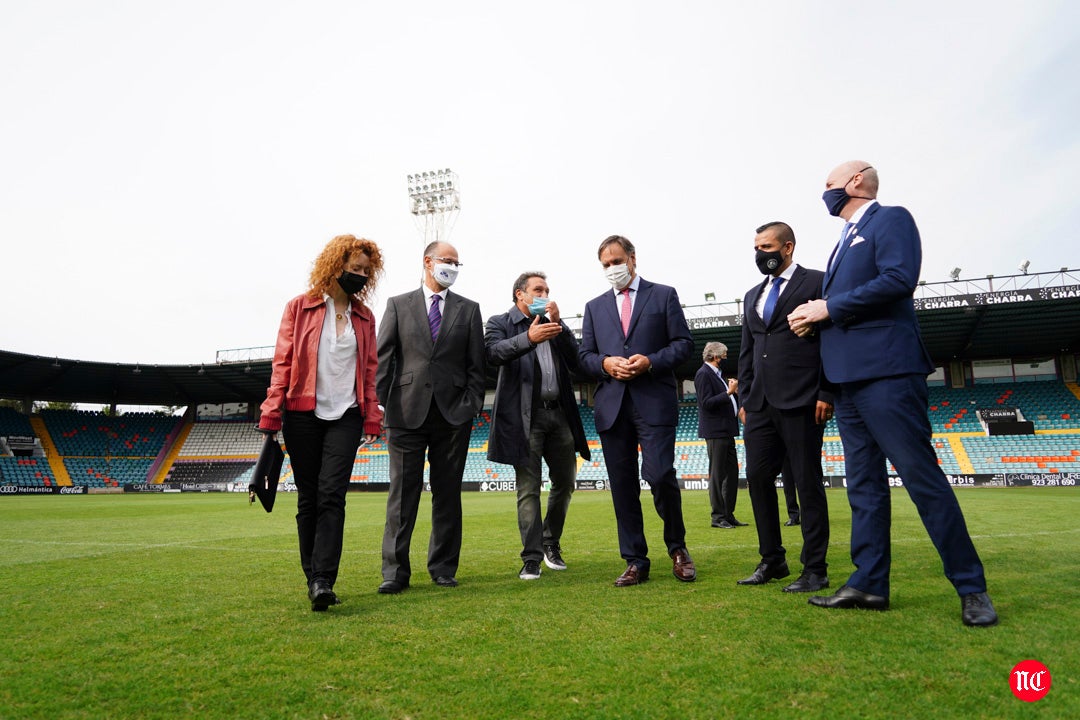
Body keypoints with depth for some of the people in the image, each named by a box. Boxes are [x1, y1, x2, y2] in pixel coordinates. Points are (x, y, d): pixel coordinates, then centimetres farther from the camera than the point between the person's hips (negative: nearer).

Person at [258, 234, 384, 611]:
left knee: (332, 496, -9)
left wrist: (372, 419, 6)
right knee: (308, 498, 6)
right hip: (303, 415, -1)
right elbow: (283, 363, 0)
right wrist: (271, 416, -5)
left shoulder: (364, 317, 10)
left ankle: (323, 581, -10)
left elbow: (369, 370, 10)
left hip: (346, 417, 1)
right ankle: (313, 577, 17)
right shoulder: (299, 308, 3)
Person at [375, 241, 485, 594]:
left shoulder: (468, 309, 12)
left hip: (453, 414, 1)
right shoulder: (398, 305, 10)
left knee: (448, 493, 7)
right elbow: (382, 358, 4)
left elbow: (476, 364, 8)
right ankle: (395, 571, 9)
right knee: (403, 493, 1)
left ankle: (444, 568, 19)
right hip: (407, 411, -1)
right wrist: (380, 404, -5)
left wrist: (472, 405, -3)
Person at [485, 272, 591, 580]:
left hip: (559, 415, 5)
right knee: (528, 489, -3)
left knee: (565, 483, 13)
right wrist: (528, 338, -34)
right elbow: (494, 353, -17)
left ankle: (551, 543, 32)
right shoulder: (500, 323, 4)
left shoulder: (553, 325, 18)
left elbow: (576, 362, 7)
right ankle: (532, 558, 5)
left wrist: (559, 324, -3)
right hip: (525, 417, -5)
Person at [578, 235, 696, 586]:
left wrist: (651, 361, -13)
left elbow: (684, 342, 3)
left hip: (654, 402, -3)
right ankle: (635, 562, 15)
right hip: (612, 405, 4)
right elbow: (584, 356, 14)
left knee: (660, 476, -11)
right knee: (622, 485, 4)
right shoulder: (595, 307, 19)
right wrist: (606, 364, -8)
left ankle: (677, 547, 16)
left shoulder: (663, 295, 10)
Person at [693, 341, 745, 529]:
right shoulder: (703, 374, -10)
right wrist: (728, 392, -21)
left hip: (726, 432, 10)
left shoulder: (717, 374, 19)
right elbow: (707, 403, -19)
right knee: (717, 474, -5)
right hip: (715, 431, -10)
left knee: (732, 473, 11)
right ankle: (718, 517, 2)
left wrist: (735, 392, 9)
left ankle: (729, 515, 18)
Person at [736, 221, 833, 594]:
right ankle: (772, 561, 20)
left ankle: (815, 569, 10)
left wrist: (826, 394, -12)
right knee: (758, 478, 7)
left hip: (800, 401, -6)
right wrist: (745, 398, 14)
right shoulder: (753, 295, 20)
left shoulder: (817, 283, 1)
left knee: (807, 483, -1)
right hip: (761, 404, 7)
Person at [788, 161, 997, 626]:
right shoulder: (846, 240, 25)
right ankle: (869, 583, 13)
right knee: (864, 483, 8)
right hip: (849, 378, 9)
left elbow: (899, 279, -18)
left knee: (922, 476, -7)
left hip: (886, 370, -9)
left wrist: (828, 308, -13)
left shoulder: (891, 220, -1)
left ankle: (971, 588, 5)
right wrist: (814, 318, 4)